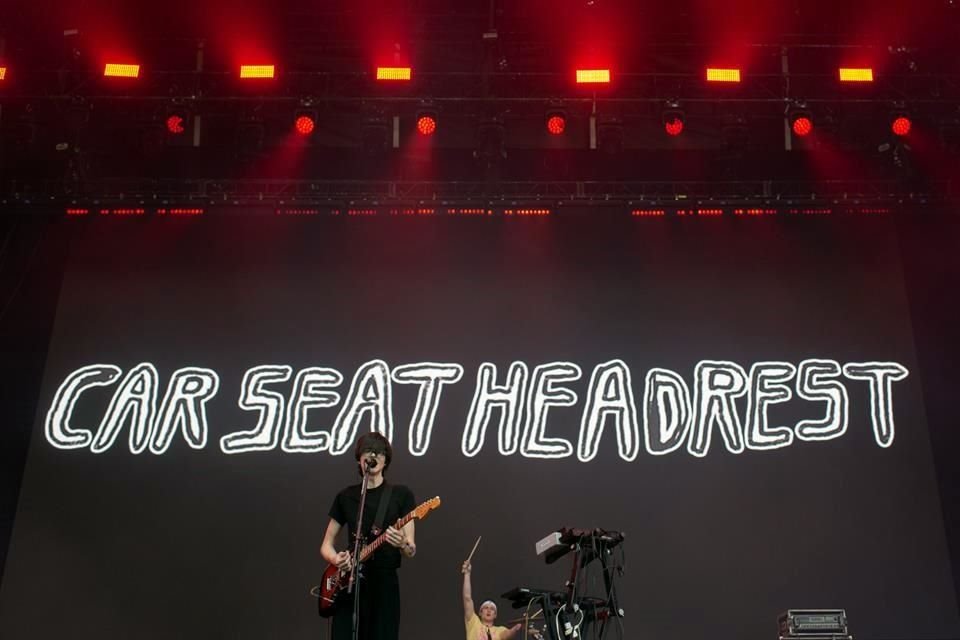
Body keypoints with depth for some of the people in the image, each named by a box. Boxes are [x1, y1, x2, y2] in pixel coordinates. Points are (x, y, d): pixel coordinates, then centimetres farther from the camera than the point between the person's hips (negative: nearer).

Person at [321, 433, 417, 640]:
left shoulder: (401, 495, 2)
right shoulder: (346, 496, 10)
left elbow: (412, 551, -2)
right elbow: (326, 545, 13)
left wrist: (402, 544, -26)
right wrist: (336, 559, -9)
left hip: (384, 582, -2)